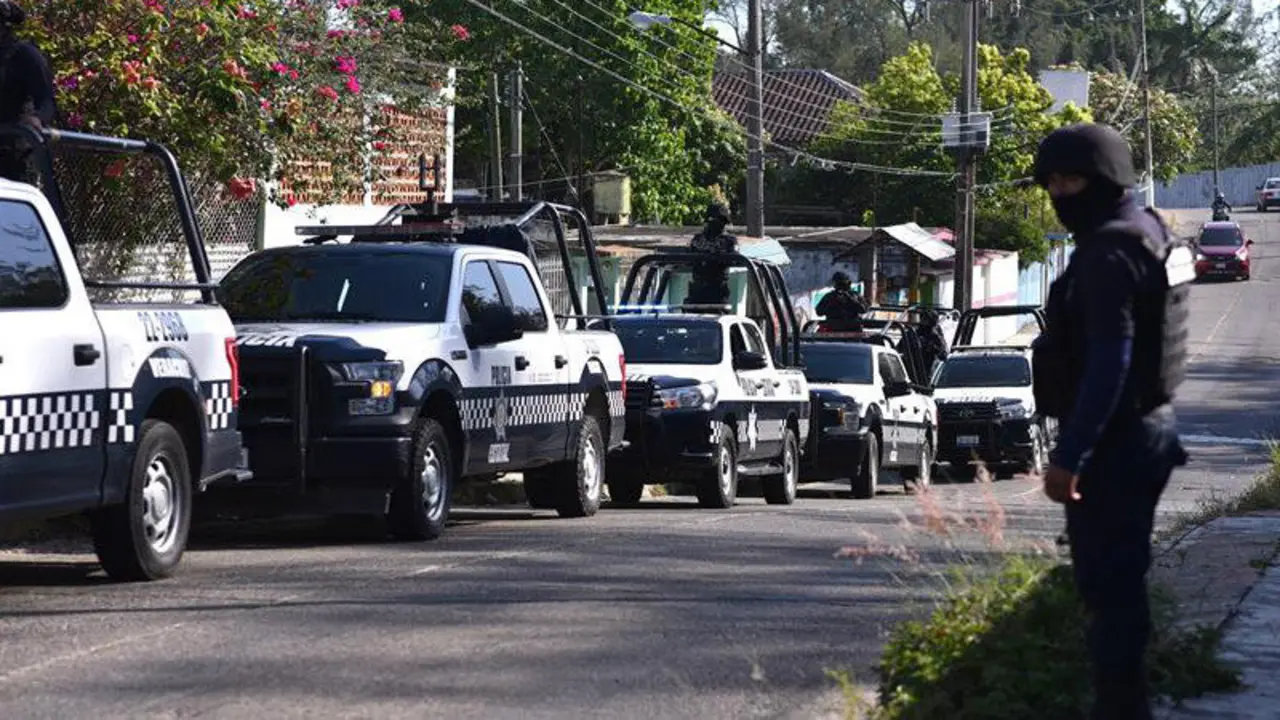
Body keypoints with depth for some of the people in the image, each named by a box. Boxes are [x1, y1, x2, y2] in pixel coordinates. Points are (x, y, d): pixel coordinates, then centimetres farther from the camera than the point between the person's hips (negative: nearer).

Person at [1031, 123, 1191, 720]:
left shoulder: (1111, 251, -18)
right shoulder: (1145, 233, 14)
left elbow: (1109, 361, -25)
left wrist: (1069, 456, -25)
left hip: (1112, 441, -11)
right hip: (1142, 430, 11)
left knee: (1106, 581, -7)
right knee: (1120, 576, 17)